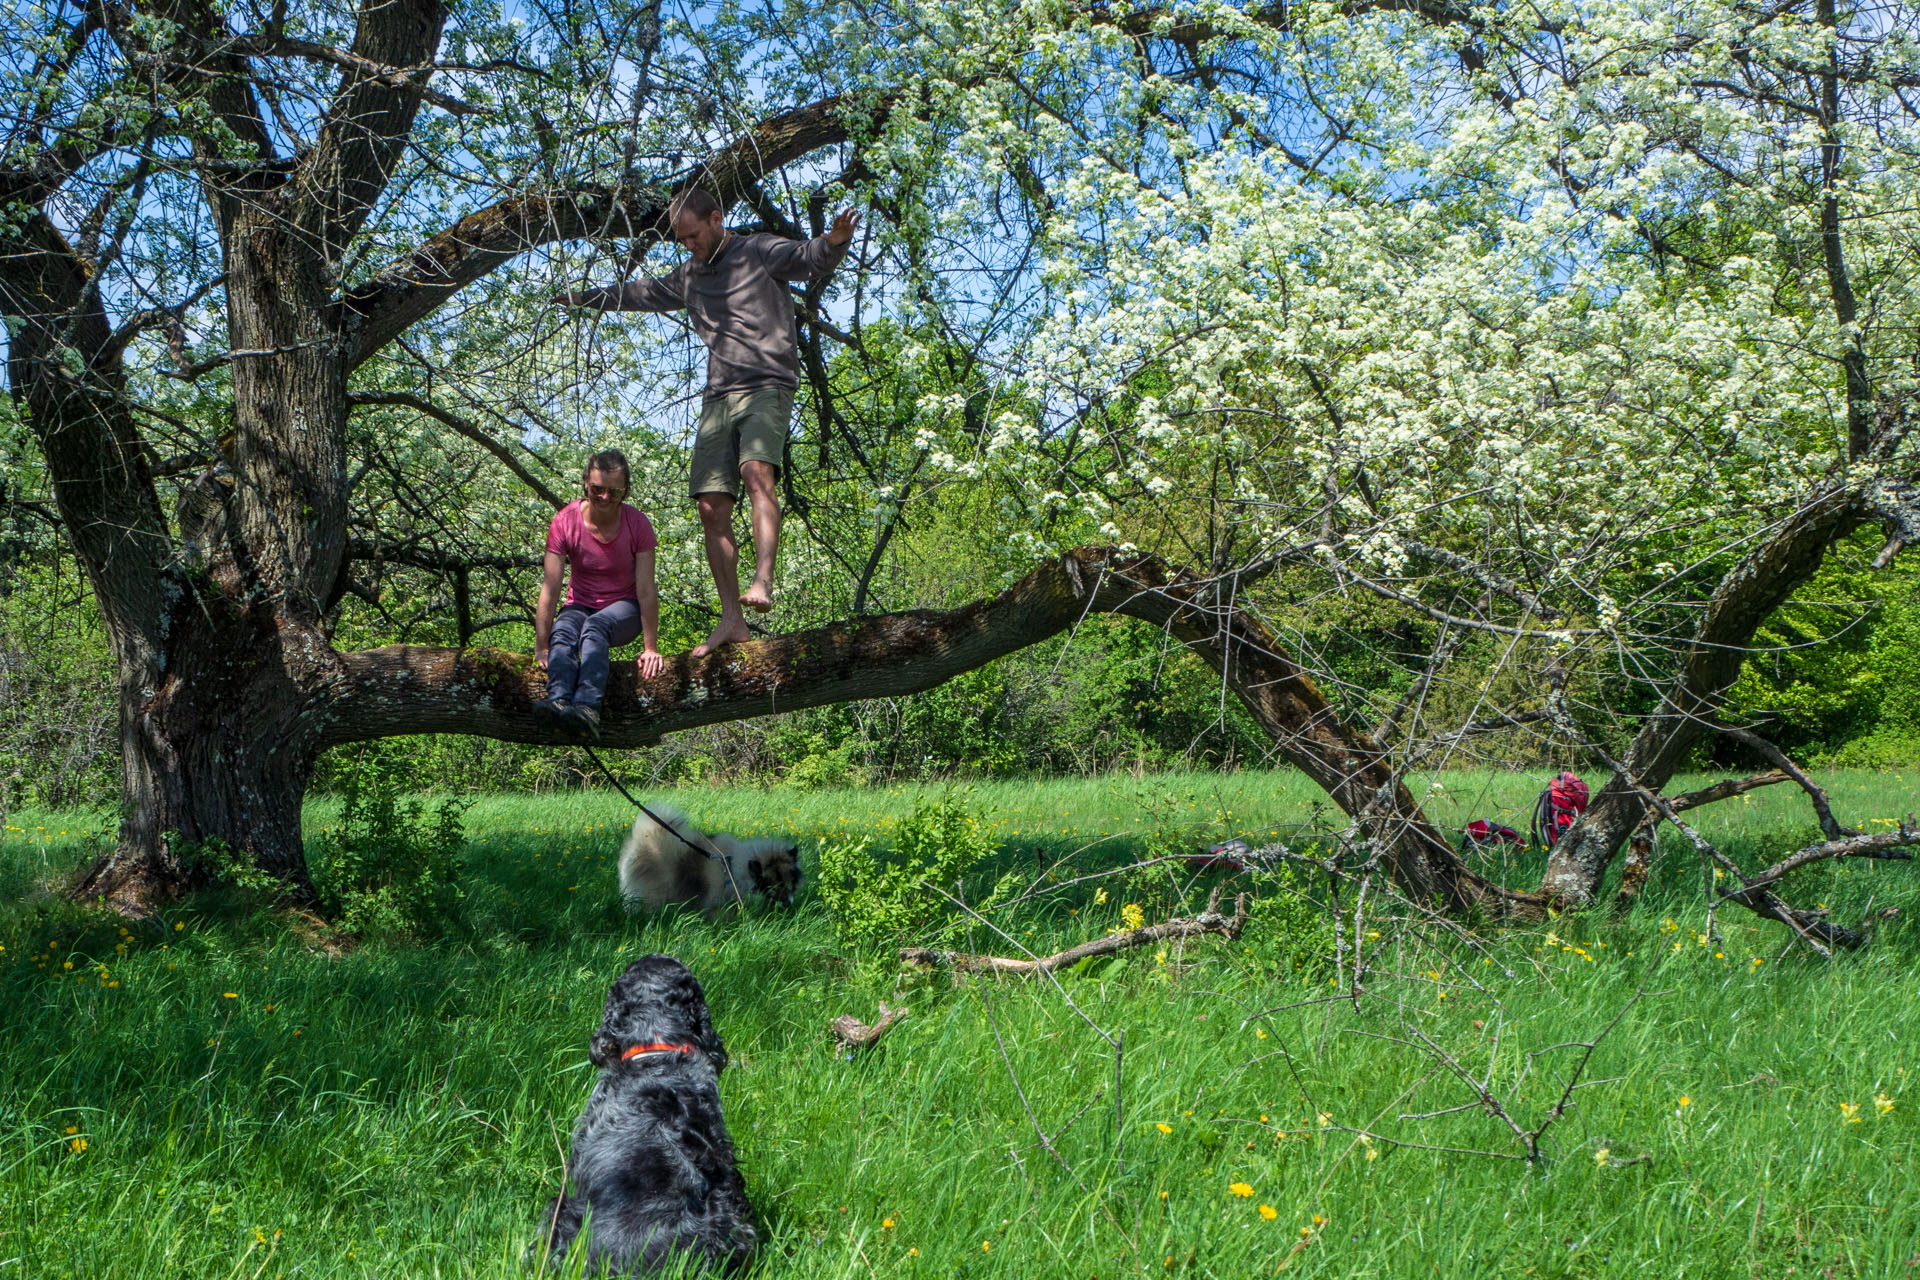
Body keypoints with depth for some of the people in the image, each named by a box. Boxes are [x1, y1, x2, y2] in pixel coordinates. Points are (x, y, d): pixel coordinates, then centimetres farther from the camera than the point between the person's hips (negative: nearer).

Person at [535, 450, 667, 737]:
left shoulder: (637, 525, -12)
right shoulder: (565, 522, -11)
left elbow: (646, 590, -15)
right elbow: (550, 587, -15)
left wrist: (651, 648, -20)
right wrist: (541, 647, -20)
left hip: (623, 608, -2)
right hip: (580, 605, 2)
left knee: (595, 626, -36)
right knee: (563, 632, -33)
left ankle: (587, 707, -58)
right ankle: (558, 701, -57)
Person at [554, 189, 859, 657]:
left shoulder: (759, 253, 3)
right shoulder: (689, 276, 24)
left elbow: (811, 258, -15)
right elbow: (642, 293, 41)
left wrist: (834, 242, -38)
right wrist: (586, 297, 49)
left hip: (766, 388, -6)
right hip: (717, 398, 7)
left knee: (756, 472, -32)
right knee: (712, 508, -4)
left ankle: (762, 581, -45)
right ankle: (731, 619, -4)